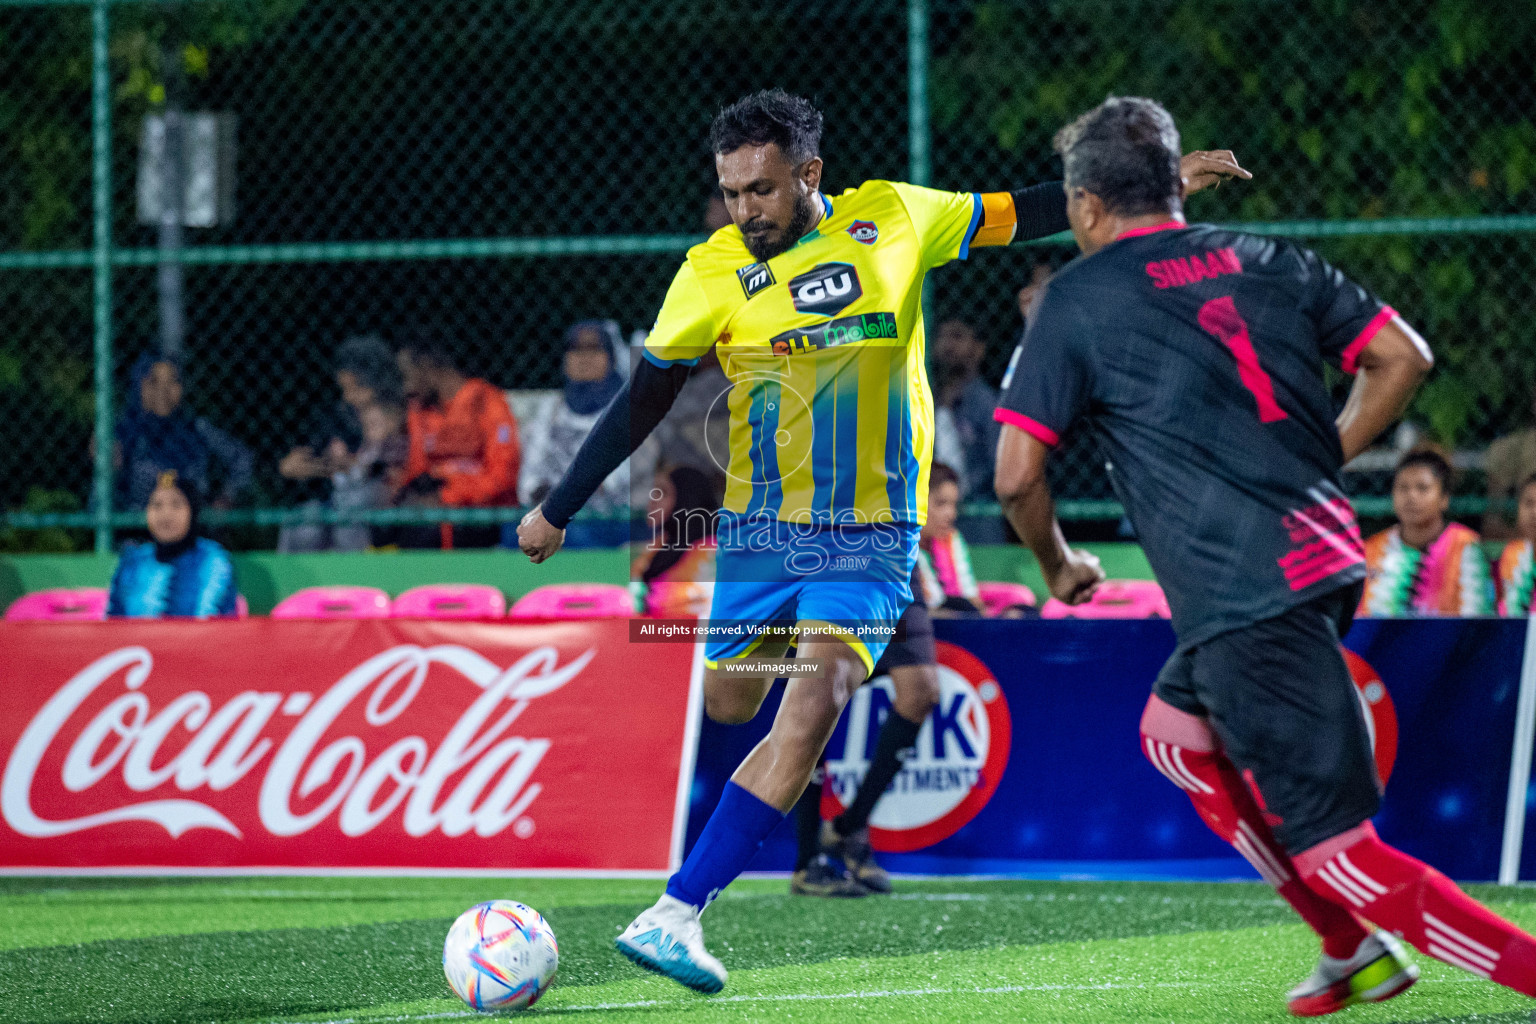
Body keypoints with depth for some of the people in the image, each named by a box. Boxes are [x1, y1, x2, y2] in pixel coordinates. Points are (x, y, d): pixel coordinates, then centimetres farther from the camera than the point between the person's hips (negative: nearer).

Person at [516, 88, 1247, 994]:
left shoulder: (891, 219, -1)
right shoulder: (714, 273, -4)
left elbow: (1015, 216, 11)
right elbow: (643, 402, 1)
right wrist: (556, 512, 1)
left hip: (870, 534, -1)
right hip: (759, 527, 1)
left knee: (810, 712, -18)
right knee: (730, 705, 4)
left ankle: (678, 913, -22)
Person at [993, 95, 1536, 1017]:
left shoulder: (1080, 298, -1)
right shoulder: (1268, 262, 14)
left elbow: (1017, 474, -3)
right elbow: (1404, 357, 13)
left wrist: (1060, 565, 16)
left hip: (1244, 596, -8)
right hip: (1325, 556, 8)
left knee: (1335, 849, -6)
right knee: (1176, 735, 29)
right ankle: (1354, 949, 26)